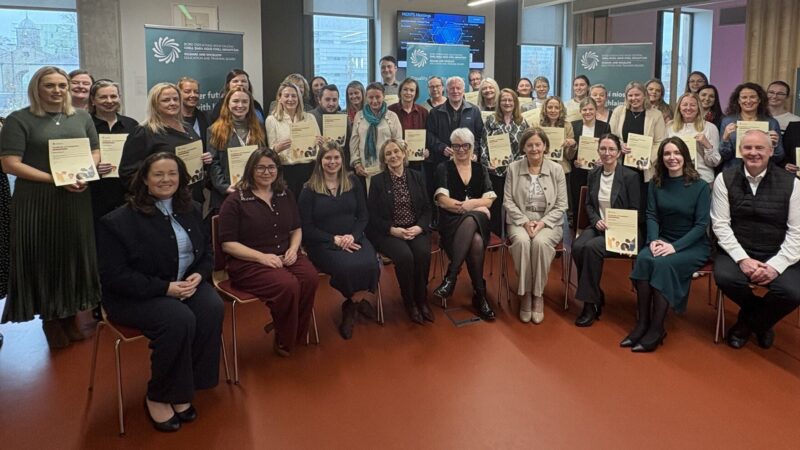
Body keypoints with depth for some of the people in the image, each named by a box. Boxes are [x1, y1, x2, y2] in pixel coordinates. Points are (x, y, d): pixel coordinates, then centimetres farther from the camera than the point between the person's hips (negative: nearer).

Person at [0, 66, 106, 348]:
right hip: (36, 202, -4)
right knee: (43, 259, 3)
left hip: (76, 200, 4)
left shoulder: (82, 118, 10)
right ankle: (50, 319, 19)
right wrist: (56, 179, -18)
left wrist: (84, 176, -9)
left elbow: (95, 152, 13)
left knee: (74, 256, 9)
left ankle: (70, 316, 24)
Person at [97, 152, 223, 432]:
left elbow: (207, 252, 15)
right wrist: (164, 288, -22)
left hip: (186, 284, 5)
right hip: (135, 295, -5)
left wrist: (199, 275, -9)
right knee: (180, 320, -34)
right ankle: (159, 397, -11)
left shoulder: (191, 210, 8)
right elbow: (114, 277, -14)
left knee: (213, 309, -27)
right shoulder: (118, 221, -10)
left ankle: (184, 389, -12)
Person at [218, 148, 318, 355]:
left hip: (285, 257, 5)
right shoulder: (235, 201, -3)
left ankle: (298, 336, -8)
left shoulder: (285, 195, 14)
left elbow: (296, 229, 20)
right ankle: (284, 343, -8)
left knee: (310, 278, -28)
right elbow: (228, 244, -6)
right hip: (248, 262, -5)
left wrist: (293, 249, -3)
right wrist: (262, 257, -18)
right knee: (287, 285, -32)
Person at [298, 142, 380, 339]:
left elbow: (363, 216, 9)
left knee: (370, 264, -29)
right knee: (347, 267, -34)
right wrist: (334, 239, -14)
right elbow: (307, 228, -3)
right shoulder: (309, 190, 1)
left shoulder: (353, 184, 12)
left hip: (353, 238, 3)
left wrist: (353, 236, -10)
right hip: (323, 243, -3)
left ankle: (351, 305, -2)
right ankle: (357, 301, 0)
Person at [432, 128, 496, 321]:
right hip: (451, 222, -2)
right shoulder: (443, 168, 8)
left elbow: (489, 200, 6)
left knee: (470, 219, -37)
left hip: (479, 222, 2)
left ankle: (451, 276, -30)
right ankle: (480, 295, -26)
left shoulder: (480, 169, 17)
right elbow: (443, 200, -5)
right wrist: (475, 206, -11)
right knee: (476, 242, -35)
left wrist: (472, 204, -15)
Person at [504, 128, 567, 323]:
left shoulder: (557, 169, 2)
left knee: (540, 242, -33)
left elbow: (561, 205, 1)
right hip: (520, 221, 1)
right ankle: (525, 293, -18)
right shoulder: (513, 168, 3)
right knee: (521, 241, -33)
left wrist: (542, 223, -14)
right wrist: (525, 222, -13)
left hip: (548, 222, 0)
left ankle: (538, 295, -17)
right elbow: (508, 201, 1)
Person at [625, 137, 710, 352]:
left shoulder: (700, 186, -6)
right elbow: (652, 215, 2)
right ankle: (642, 323, -25)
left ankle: (656, 329, -25)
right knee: (643, 259, -30)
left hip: (693, 245, -3)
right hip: (663, 241, 3)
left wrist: (675, 246, -22)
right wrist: (654, 240, -18)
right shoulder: (656, 183, 6)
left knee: (663, 264, -33)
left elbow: (701, 224, -10)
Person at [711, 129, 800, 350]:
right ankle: (761, 322, 4)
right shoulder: (725, 179, 0)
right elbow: (721, 224, -4)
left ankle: (747, 323, 7)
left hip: (777, 256, 0)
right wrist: (742, 259, -17)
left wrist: (776, 265, -17)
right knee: (725, 277, -32)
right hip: (737, 251, 0)